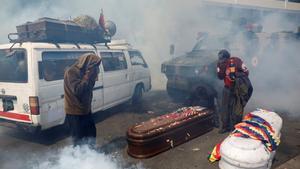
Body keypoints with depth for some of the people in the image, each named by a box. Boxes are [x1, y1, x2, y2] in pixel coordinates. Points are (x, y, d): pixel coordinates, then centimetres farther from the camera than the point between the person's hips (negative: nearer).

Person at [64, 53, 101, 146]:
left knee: (91, 134, 20)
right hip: (75, 113, -9)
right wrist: (88, 76, -25)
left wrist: (92, 77, -8)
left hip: (86, 110, 9)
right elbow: (78, 90, -28)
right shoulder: (71, 72, -20)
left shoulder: (83, 71, 4)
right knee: (79, 140, 2)